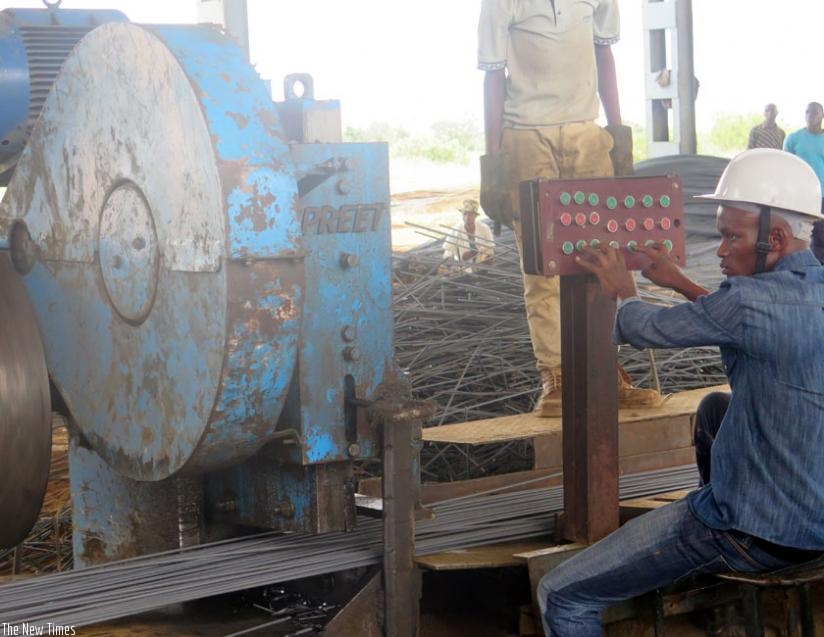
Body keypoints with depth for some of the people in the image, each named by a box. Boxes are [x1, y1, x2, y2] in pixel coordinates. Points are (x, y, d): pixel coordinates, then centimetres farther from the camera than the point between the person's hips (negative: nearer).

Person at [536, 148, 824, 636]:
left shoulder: (751, 300, -22)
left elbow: (645, 330, -7)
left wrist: (624, 291, 15)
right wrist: (678, 282, 29)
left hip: (759, 536, -9)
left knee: (561, 596, -3)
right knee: (713, 410, 36)